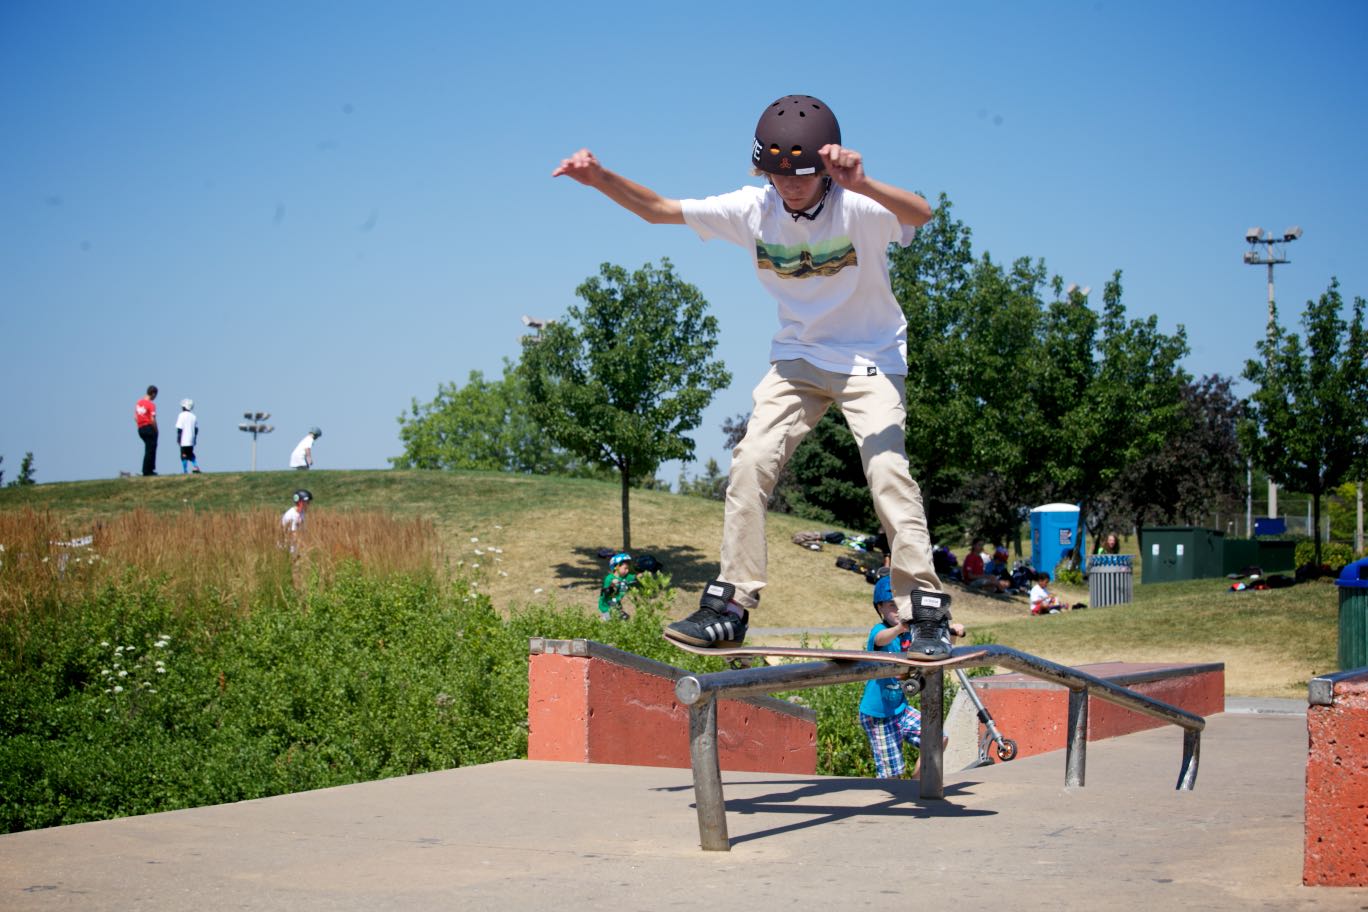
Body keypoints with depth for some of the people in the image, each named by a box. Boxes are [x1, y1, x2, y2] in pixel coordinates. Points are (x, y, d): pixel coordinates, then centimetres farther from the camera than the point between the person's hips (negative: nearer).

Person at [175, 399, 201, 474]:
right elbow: (196, 429, 12)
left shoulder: (182, 415, -9)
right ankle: (196, 467, 10)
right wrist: (195, 438, 20)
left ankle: (185, 470, -3)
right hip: (191, 440, 6)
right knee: (190, 454, 19)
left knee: (184, 455, -2)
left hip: (184, 440, -6)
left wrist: (178, 438, -6)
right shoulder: (193, 416, 7)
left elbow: (179, 428, -12)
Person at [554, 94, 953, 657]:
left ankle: (925, 614, -13)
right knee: (750, 464, -10)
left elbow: (920, 214, -45)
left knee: (888, 470, -20)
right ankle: (730, 606, -4)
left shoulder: (857, 208, -24)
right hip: (797, 356, 4)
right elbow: (659, 209, -6)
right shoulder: (755, 209, -11)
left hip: (871, 358, -4)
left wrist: (861, 185, -64)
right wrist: (600, 178, -23)